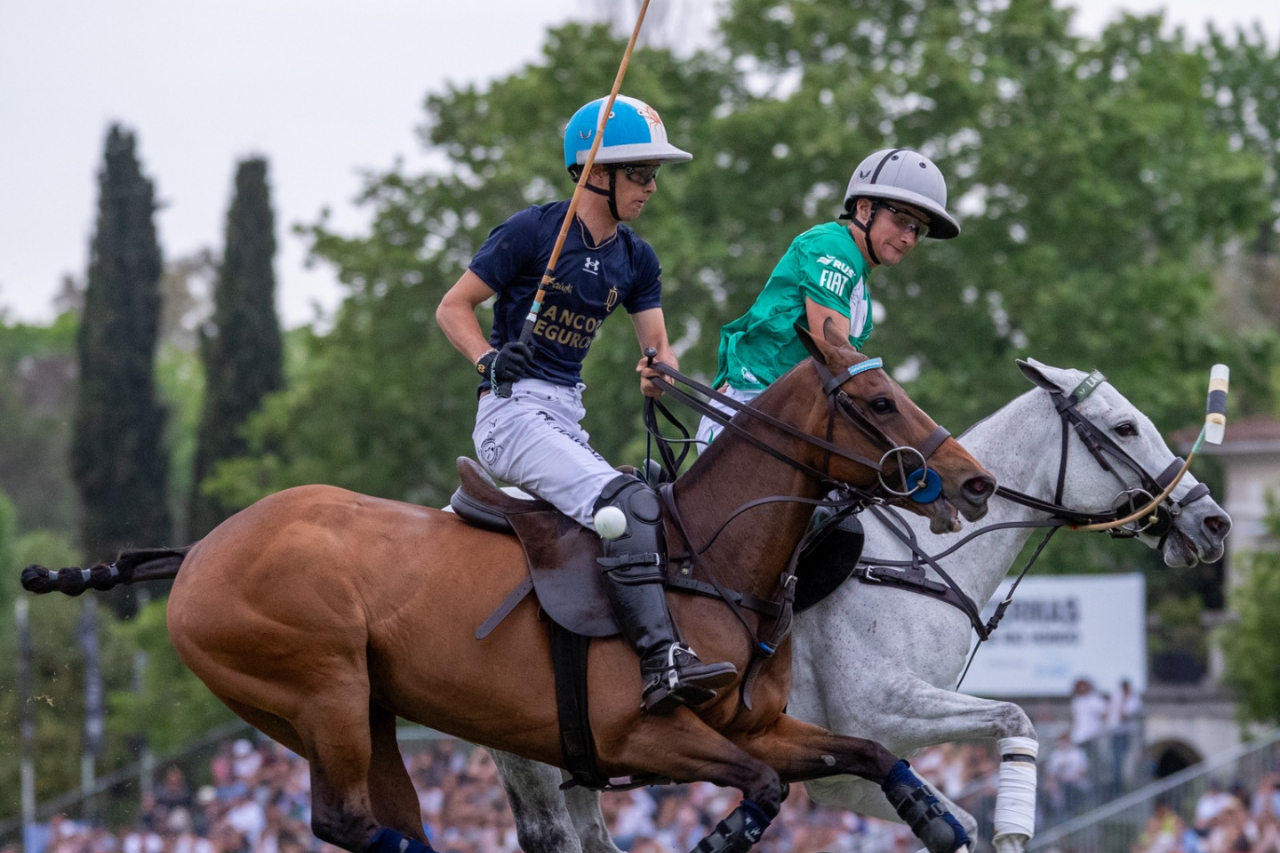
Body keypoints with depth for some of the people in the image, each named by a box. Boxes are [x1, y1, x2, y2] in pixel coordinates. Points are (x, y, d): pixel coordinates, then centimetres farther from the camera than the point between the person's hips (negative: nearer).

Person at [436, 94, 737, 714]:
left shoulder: (635, 259, 11)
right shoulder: (532, 232, -8)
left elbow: (658, 345, 10)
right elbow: (453, 308, -2)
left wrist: (659, 372, -14)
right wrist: (490, 360, -19)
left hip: (567, 418, 9)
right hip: (513, 412, -9)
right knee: (630, 503, -26)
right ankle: (661, 663, -37)